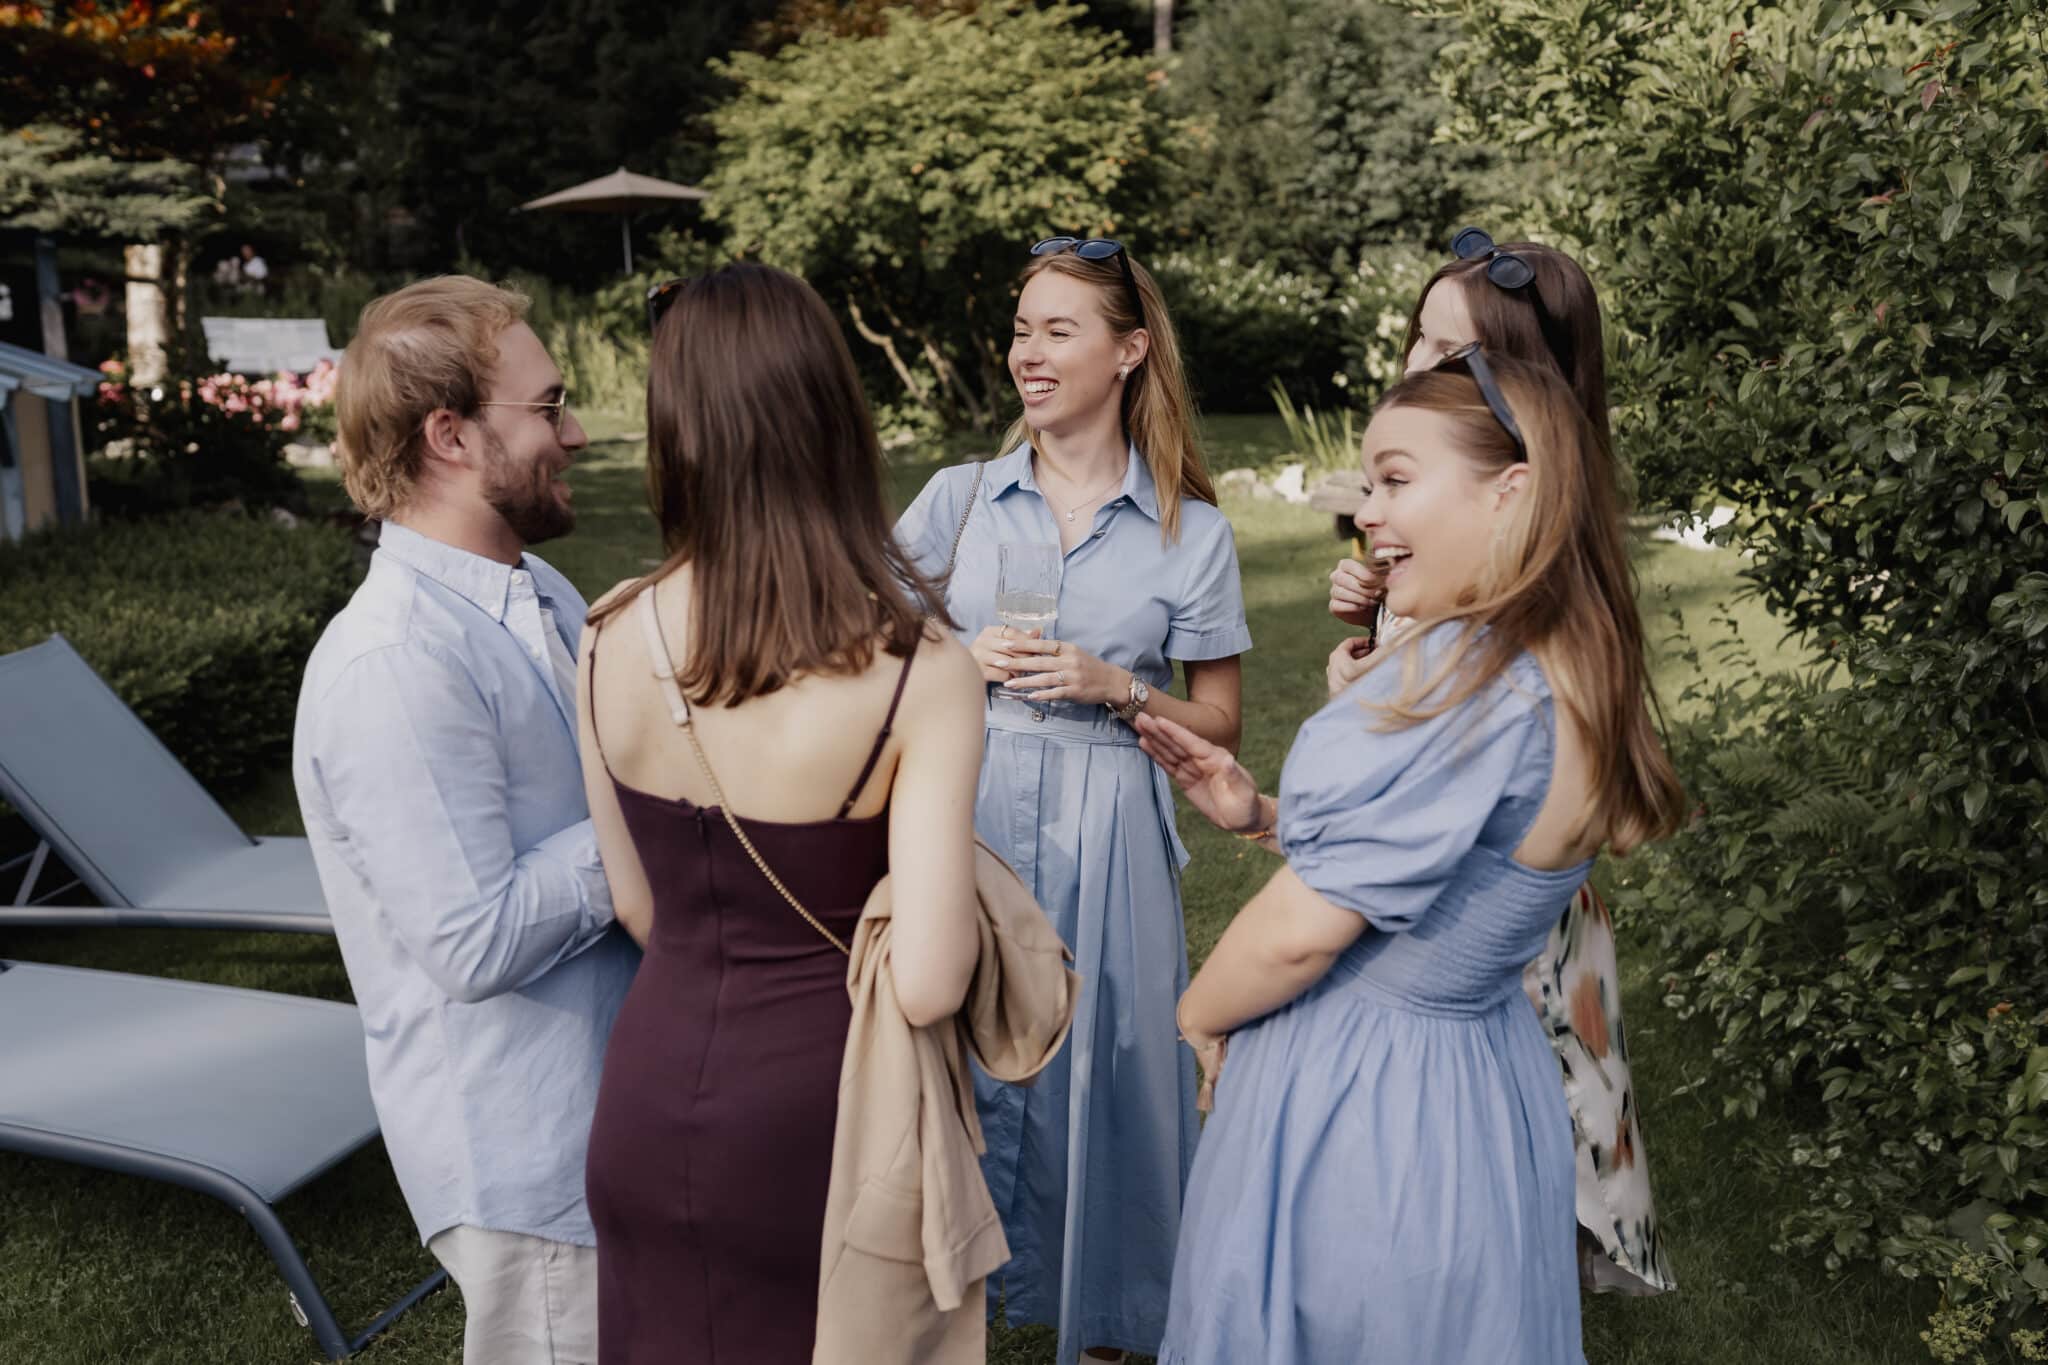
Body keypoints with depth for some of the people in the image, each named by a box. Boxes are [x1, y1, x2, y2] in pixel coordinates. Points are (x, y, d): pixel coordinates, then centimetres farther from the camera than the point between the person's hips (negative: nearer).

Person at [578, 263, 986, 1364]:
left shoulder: (608, 641, -8)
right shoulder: (917, 668, -22)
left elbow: (640, 907, 4)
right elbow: (927, 985, -24)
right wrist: (957, 878, -4)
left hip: (650, 1098, 4)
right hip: (808, 1113, -3)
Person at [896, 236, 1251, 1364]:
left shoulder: (1193, 531, -1)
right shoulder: (961, 497, 4)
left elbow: (1217, 727, 4)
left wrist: (1114, 688, -13)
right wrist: (964, 661, -9)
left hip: (1104, 842, -1)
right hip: (965, 819, 2)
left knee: (1098, 1064, 6)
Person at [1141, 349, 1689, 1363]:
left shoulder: (1467, 675, -28)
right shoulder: (1573, 672, 1)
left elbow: (1304, 929, -24)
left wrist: (1198, 1016, -6)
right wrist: (1264, 815, 3)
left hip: (1356, 1097, -8)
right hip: (1479, 1080, 9)